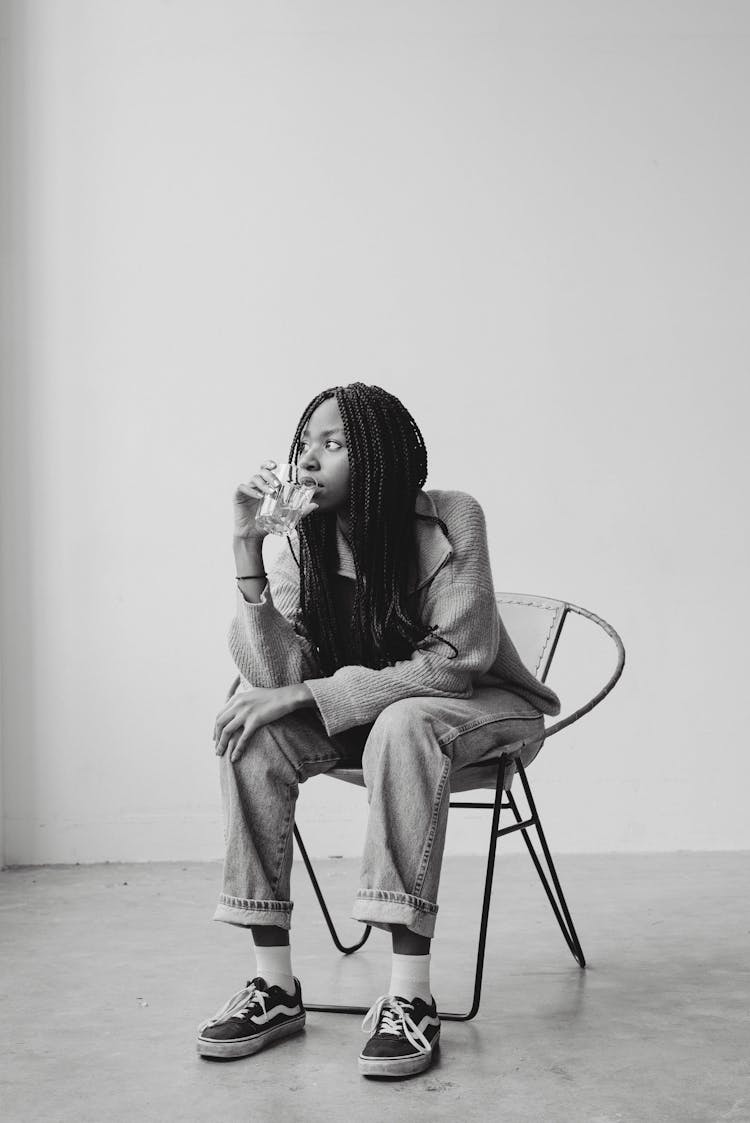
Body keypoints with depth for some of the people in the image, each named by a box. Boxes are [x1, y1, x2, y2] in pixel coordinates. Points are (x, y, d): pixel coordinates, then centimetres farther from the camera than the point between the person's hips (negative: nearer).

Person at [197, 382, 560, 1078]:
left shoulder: (450, 520, -21)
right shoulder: (303, 543, -8)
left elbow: (454, 661, -26)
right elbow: (276, 676, -19)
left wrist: (308, 694, -29)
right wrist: (247, 550, -29)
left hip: (478, 706, -4)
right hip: (363, 715, 5)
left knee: (402, 724, -38)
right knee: (249, 727, -21)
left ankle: (410, 995, -36)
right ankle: (276, 983, -18)